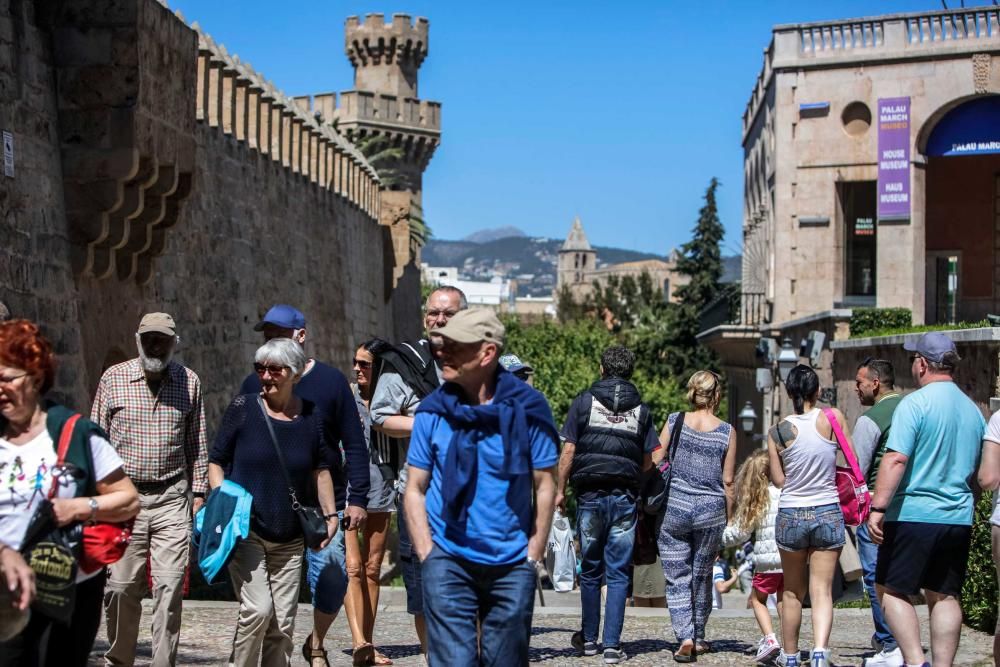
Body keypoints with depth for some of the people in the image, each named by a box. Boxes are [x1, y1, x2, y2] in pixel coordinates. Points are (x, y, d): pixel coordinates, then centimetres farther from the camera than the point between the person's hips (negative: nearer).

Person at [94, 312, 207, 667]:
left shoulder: (189, 381, 7)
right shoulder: (113, 378, 3)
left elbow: (197, 444, 13)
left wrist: (198, 492, 8)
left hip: (172, 499, 0)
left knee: (170, 587, -6)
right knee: (121, 587, 1)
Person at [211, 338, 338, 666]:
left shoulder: (311, 415, 4)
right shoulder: (244, 408, -3)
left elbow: (320, 469, 15)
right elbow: (216, 461, 3)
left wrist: (330, 514, 8)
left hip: (290, 537, 3)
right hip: (245, 531, -3)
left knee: (283, 620, 5)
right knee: (257, 609, -18)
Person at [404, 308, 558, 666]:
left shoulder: (527, 408, -5)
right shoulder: (433, 411, -2)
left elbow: (545, 486, 1)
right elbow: (415, 489, 4)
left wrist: (532, 557, -1)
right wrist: (427, 555, -3)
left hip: (512, 565, 0)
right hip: (449, 563, 0)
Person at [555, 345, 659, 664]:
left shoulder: (584, 401, 1)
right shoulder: (641, 409, 7)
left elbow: (568, 450, -3)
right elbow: (649, 460, 6)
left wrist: (560, 490, 3)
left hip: (590, 495, -1)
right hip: (625, 497, 1)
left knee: (590, 571, 11)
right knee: (618, 573, 3)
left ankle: (588, 639, 20)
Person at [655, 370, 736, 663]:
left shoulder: (674, 421, -2)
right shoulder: (726, 432, -3)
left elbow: (654, 465, -1)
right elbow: (728, 481, 0)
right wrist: (729, 518, 10)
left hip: (673, 507, -1)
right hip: (710, 511, 1)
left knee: (677, 578, 3)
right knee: (702, 577, 16)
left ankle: (685, 637, -11)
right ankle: (699, 637, 25)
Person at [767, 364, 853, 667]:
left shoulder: (777, 432, -6)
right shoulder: (832, 418, -7)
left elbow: (778, 480, -3)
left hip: (791, 516, 1)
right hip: (828, 515, -1)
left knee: (792, 592, 16)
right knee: (822, 591, 0)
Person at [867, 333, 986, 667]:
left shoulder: (915, 403, -10)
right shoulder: (973, 409, 12)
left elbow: (896, 459, -19)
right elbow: (979, 470, 19)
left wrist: (878, 507, -19)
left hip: (913, 514, -6)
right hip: (959, 518, 6)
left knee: (891, 589, 2)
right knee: (945, 595, 10)